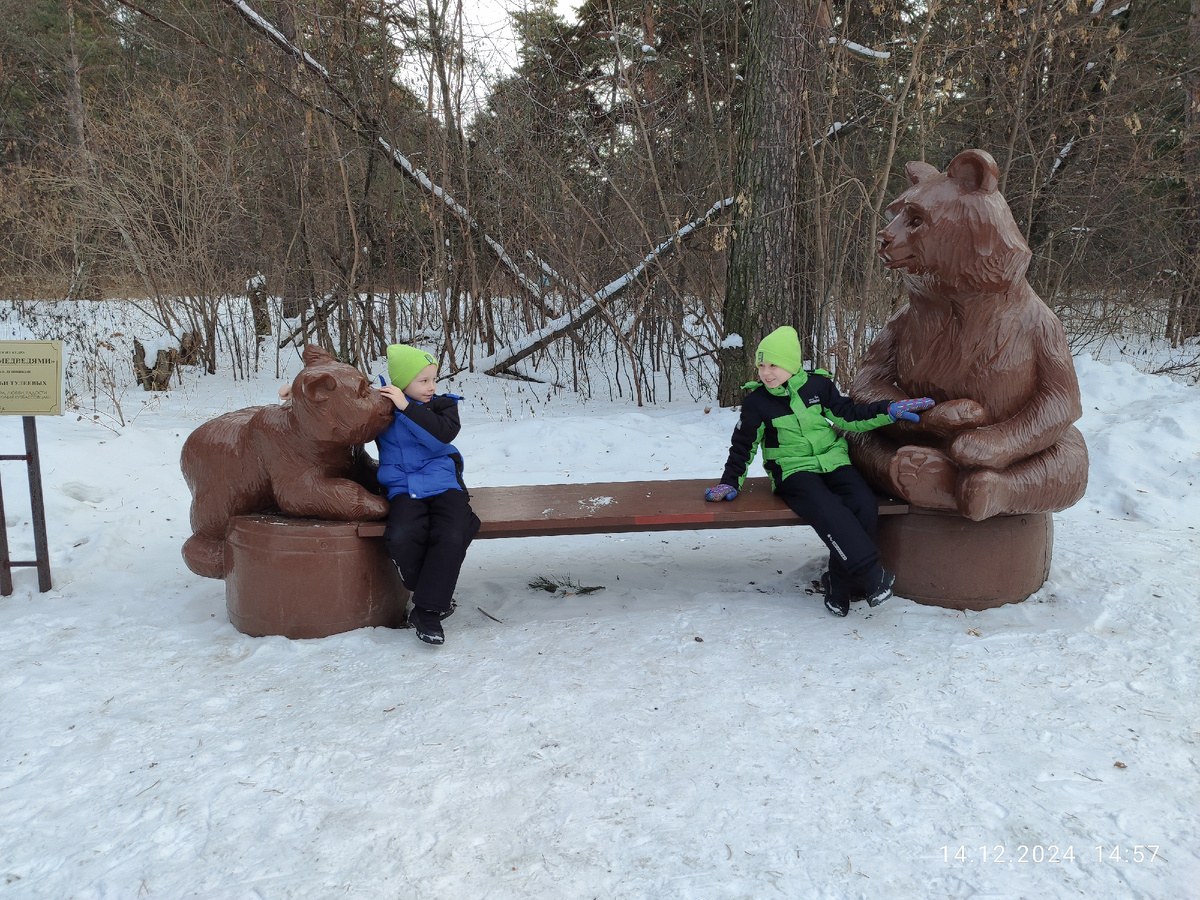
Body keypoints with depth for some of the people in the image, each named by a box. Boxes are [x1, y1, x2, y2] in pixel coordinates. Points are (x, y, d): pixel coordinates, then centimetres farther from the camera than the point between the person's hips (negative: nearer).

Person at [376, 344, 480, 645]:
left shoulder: (443, 405, 8)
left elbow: (443, 433, -14)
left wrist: (406, 407, -17)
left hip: (443, 486, 0)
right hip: (404, 489, 0)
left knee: (452, 538, -27)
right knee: (401, 538, -29)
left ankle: (427, 610, -12)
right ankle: (438, 593, -2)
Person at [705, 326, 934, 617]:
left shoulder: (817, 385, 5)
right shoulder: (756, 402, 1)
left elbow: (849, 415, 10)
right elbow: (743, 444, 11)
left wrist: (889, 410, -1)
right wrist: (730, 482, 6)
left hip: (832, 461, 3)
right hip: (793, 471, -3)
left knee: (864, 505, -24)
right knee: (829, 512, -33)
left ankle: (840, 583, -12)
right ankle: (871, 574, -28)